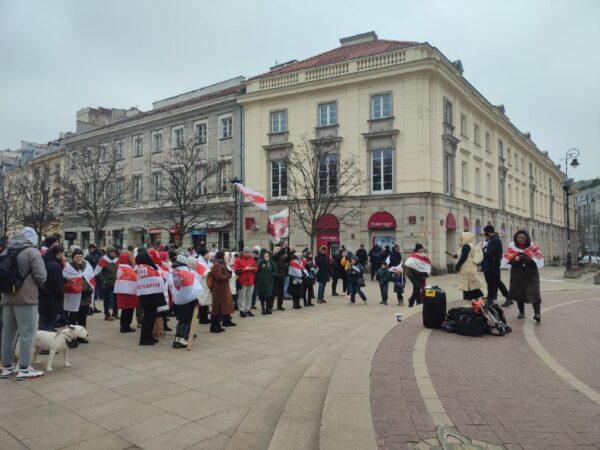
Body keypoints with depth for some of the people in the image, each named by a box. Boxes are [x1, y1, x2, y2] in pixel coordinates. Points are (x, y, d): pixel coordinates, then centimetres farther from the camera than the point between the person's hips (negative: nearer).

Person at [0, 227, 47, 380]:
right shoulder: (32, 252, -10)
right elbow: (41, 276, -15)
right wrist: (36, 286, 5)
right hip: (26, 297, -7)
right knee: (27, 332, -2)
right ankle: (24, 368, 1)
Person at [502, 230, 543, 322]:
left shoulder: (533, 246, -2)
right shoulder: (512, 247, 2)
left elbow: (539, 258, -9)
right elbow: (505, 259, -1)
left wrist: (527, 258, -24)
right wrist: (514, 259, -21)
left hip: (531, 274, -2)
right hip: (517, 274, 2)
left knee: (533, 292, -13)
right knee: (518, 292, 8)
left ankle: (537, 313, -16)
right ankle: (521, 312, 22)